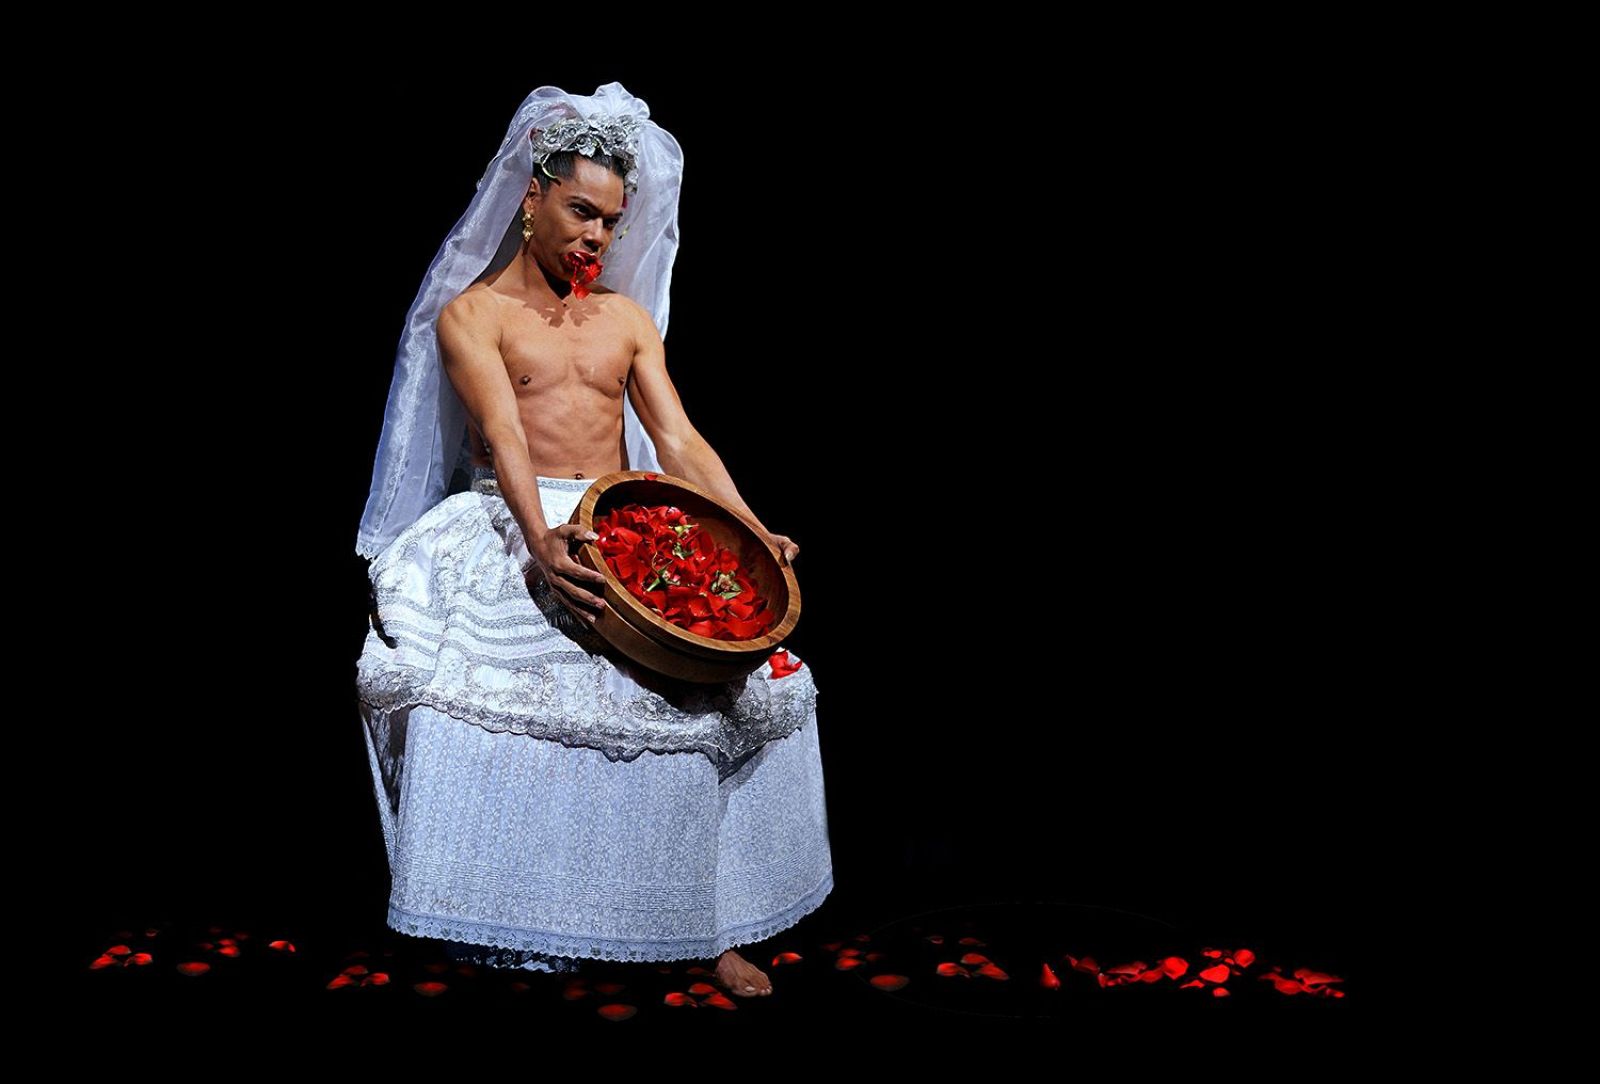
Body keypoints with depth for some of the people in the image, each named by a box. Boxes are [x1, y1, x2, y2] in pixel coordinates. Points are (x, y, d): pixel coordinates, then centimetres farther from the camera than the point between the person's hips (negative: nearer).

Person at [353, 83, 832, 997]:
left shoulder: (630, 318, 18)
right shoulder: (471, 313, 5)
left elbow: (680, 441, 8)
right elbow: (502, 436, -11)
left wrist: (754, 534, -9)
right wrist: (540, 539, -30)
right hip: (511, 535, -3)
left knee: (734, 695, -13)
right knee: (498, 697, -27)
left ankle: (708, 928, -3)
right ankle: (512, 934, -14)